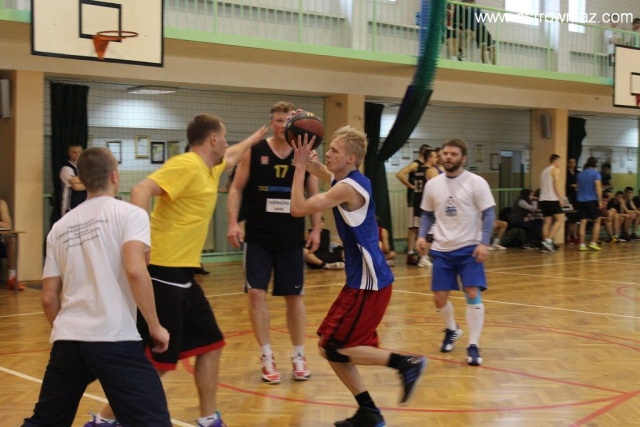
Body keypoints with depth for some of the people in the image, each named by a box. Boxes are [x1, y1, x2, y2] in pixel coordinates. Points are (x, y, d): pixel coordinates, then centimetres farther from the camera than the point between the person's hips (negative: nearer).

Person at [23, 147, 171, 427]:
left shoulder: (60, 227, 16)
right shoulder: (129, 213, 1)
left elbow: (49, 298, 16)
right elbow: (135, 271, -15)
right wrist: (155, 326, -7)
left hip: (67, 340, 6)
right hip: (114, 340, -6)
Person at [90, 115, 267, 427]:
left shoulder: (208, 169, 16)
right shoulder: (186, 165, -13)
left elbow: (229, 159, 41)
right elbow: (142, 190, -26)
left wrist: (252, 140, 55)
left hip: (183, 275, 10)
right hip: (163, 274, -10)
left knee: (210, 345, 13)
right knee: (155, 361, -7)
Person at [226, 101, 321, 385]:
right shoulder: (254, 152, -4)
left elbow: (314, 195, 8)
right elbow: (236, 188, 0)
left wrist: (316, 229, 1)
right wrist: (233, 223, -11)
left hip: (291, 239, 1)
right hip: (258, 237, -1)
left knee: (294, 296, 7)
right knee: (256, 293, -4)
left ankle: (298, 356, 20)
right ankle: (267, 358, 8)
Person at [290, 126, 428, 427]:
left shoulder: (348, 188, -18)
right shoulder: (348, 180, 10)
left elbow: (298, 209, -20)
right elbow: (318, 169, 29)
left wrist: (300, 165, -13)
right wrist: (305, 157, 9)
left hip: (368, 283, -10)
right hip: (364, 279, 10)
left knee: (332, 348, -6)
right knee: (333, 346, 12)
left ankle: (405, 363, -2)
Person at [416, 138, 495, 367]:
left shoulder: (476, 182, -8)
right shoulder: (433, 184, 4)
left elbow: (489, 213, -8)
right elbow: (427, 214, 14)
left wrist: (484, 243, -18)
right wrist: (422, 235, -2)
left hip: (469, 248, -4)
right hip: (441, 250, 4)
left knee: (473, 294, -12)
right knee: (439, 298, 6)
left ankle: (473, 346, -2)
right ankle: (452, 330, 36)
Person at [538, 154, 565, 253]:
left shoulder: (544, 171, 21)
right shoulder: (555, 170, -3)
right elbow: (556, 185, -12)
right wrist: (560, 198, -9)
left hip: (543, 199, 8)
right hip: (552, 199, -8)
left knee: (547, 222, 7)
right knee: (560, 219, -4)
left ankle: (545, 246, 2)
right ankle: (548, 240, -16)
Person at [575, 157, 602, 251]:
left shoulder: (580, 174, 13)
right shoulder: (595, 173, -4)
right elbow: (598, 187, -12)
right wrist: (600, 201, -13)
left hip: (580, 200, 5)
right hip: (592, 200, -5)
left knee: (583, 222, 3)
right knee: (597, 221, 6)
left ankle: (582, 245, -1)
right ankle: (593, 243, -2)